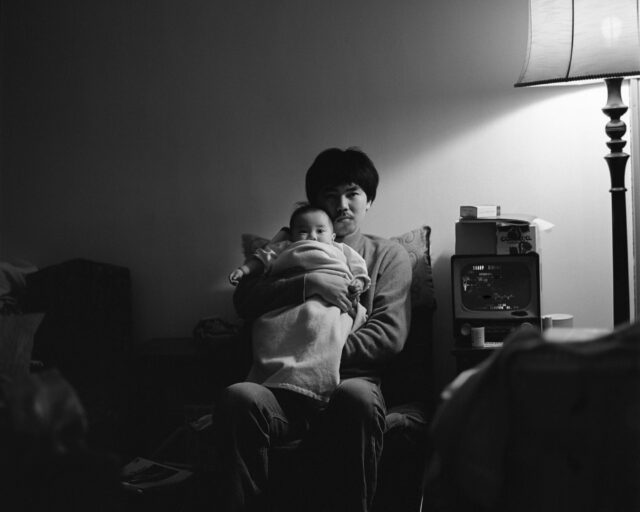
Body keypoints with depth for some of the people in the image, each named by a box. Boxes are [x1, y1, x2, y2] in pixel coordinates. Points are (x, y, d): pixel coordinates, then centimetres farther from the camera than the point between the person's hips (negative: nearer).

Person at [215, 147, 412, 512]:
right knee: (238, 397, -34)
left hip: (350, 378, -1)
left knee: (356, 397, -39)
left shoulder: (388, 255, 20)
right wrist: (309, 283, -7)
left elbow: (389, 334, 5)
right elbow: (244, 300, 8)